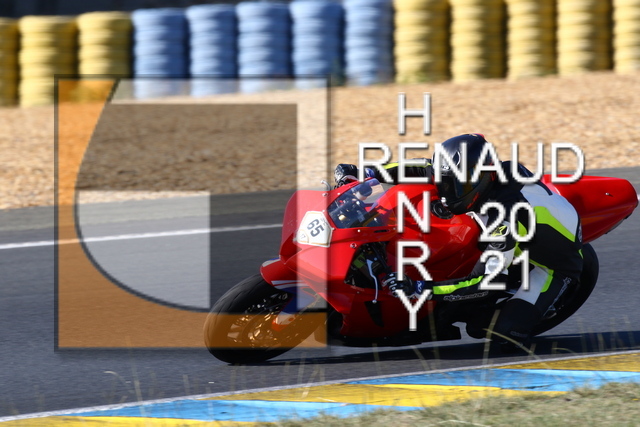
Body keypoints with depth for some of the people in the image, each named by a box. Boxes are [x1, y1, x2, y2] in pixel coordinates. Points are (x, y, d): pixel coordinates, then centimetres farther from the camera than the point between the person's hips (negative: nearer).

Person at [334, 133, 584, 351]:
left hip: (554, 264, -8)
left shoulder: (504, 215, -39)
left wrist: (419, 288, -42)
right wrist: (368, 174, -5)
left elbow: (488, 281, -38)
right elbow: (424, 170, 1)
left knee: (505, 336, -23)